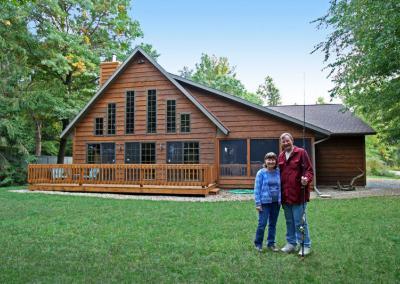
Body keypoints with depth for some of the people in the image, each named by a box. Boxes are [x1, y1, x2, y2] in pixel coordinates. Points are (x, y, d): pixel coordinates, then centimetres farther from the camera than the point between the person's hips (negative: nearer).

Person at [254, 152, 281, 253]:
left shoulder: (278, 172, 2)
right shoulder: (261, 173, -6)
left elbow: (281, 187, 9)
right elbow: (257, 189, -5)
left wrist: (280, 200, 3)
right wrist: (258, 203, -9)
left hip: (276, 202, 4)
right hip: (265, 202, -3)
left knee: (273, 224, 13)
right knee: (262, 223, -2)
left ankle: (271, 243, 26)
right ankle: (258, 244, 15)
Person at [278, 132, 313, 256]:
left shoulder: (301, 153, -5)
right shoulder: (280, 156, 12)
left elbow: (309, 170, -8)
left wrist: (306, 179, -29)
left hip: (298, 194, -6)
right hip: (285, 195, 6)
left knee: (299, 221, 0)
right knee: (289, 221, 17)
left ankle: (306, 245, 14)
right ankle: (291, 243, 30)